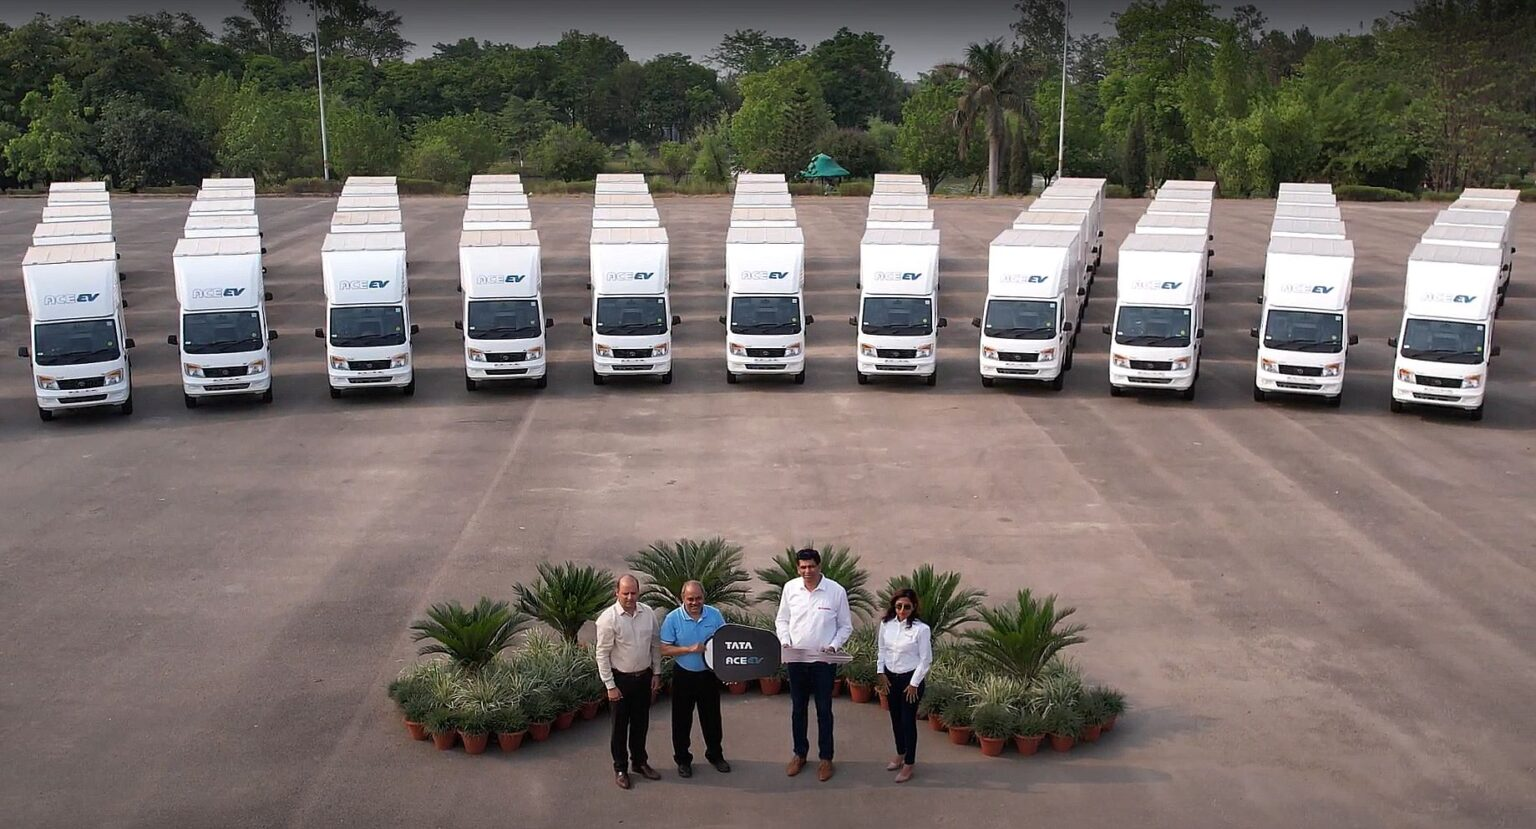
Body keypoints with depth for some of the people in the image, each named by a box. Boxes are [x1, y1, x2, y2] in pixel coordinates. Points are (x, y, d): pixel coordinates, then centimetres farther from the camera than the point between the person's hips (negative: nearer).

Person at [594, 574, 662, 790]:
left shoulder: (648, 614, -4)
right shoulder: (608, 618, -18)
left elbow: (655, 645, 7)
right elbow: (602, 654, -14)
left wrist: (656, 673, 6)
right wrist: (610, 686, -13)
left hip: (644, 677, 4)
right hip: (621, 679, -4)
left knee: (641, 723, 17)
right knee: (620, 726, 8)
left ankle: (639, 762, 35)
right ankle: (620, 768, 24)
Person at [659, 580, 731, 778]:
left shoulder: (714, 615, -4)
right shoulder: (672, 619, -12)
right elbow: (665, 650, -12)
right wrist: (690, 649, -24)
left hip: (709, 674, 2)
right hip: (684, 675, -2)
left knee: (712, 717, 15)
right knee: (682, 719, 8)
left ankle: (715, 755, 32)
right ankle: (683, 759, 24)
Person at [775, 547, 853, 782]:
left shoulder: (836, 591, -11)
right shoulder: (790, 588, -4)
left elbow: (845, 626, -2)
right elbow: (782, 620, 7)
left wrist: (833, 646, -16)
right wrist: (785, 642, -8)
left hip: (824, 661, -2)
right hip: (796, 660, 2)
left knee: (824, 710, 8)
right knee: (798, 709, 13)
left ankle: (826, 758, 21)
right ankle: (800, 754, 29)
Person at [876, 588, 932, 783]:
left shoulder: (921, 629, -17)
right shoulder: (886, 624, -3)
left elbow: (926, 659, -12)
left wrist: (914, 683, -12)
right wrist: (881, 673, 2)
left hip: (910, 678, -5)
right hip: (890, 677, 5)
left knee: (908, 720, 1)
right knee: (895, 718, 17)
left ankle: (908, 765, 12)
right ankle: (900, 755, 36)